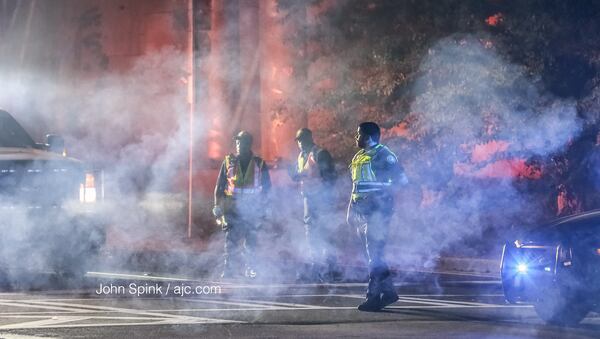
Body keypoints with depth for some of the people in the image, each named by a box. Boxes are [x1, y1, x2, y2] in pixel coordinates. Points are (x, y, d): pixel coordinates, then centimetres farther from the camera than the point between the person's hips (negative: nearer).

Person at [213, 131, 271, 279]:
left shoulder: (259, 164, 7)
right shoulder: (228, 162, 9)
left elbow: (266, 187, 11)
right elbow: (219, 186, 10)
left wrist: (262, 208, 4)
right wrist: (218, 206, 3)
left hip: (253, 210, 0)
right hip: (233, 209, 0)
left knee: (251, 242, 2)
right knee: (232, 240, -9)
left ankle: (251, 270, 12)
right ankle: (229, 271, -11)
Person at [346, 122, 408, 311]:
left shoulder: (383, 155, -9)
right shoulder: (358, 157, 16)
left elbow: (402, 179, -15)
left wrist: (381, 195, -19)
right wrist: (350, 210, 18)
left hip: (378, 211, -9)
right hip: (362, 213, 9)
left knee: (374, 255, -10)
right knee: (373, 255, 11)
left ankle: (373, 297, -8)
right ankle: (388, 291, 19)